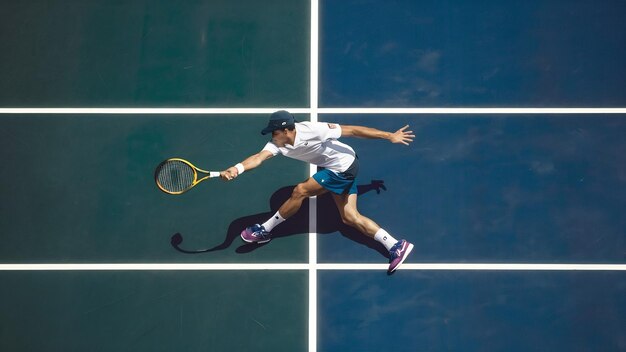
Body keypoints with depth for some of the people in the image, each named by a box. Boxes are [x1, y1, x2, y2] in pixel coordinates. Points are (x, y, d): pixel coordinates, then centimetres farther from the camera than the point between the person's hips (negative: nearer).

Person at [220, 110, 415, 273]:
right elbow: (259, 157, -31)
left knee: (300, 191, -12)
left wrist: (389, 136, -16)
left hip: (343, 168, -8)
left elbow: (352, 130, -22)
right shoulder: (278, 144, -13)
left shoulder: (313, 130, -30)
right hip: (334, 168, 8)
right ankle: (396, 246, 9)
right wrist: (236, 169, -53)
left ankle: (264, 231, 4)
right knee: (349, 217, 7)